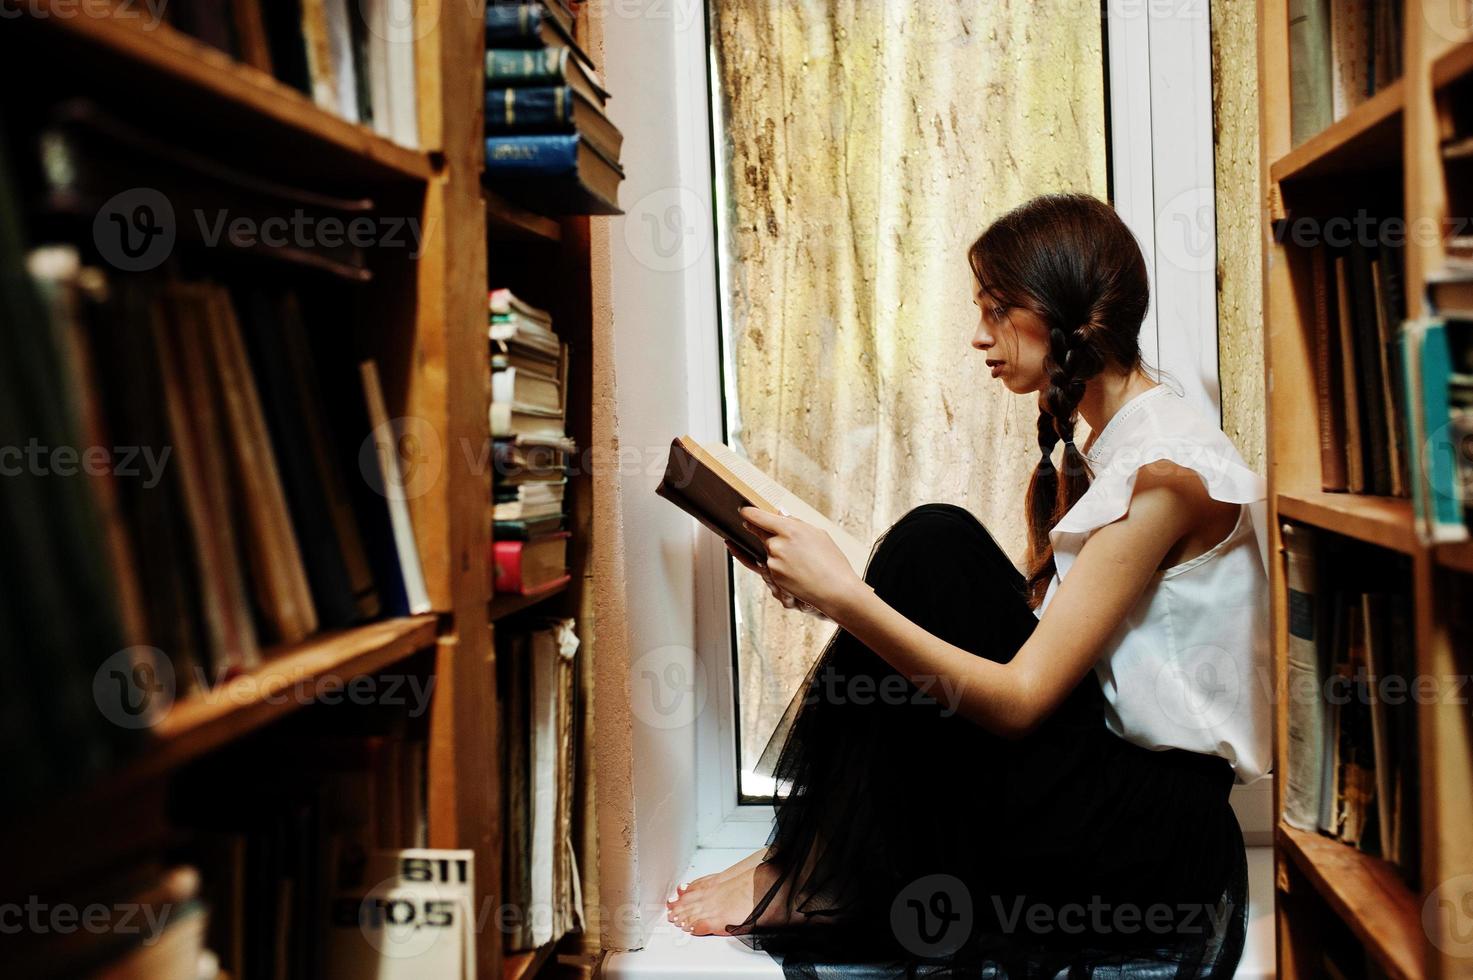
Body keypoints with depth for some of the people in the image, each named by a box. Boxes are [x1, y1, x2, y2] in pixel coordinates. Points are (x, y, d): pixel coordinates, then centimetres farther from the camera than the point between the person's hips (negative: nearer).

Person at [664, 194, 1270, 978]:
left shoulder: (1167, 468, -18)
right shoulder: (1082, 456, 12)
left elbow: (1020, 699, -23)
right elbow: (1020, 638, 6)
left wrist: (846, 595, -28)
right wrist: (825, 585, -3)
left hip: (1158, 839, -8)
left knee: (933, 545, -19)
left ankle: (818, 876, -9)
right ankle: (819, 856, -3)